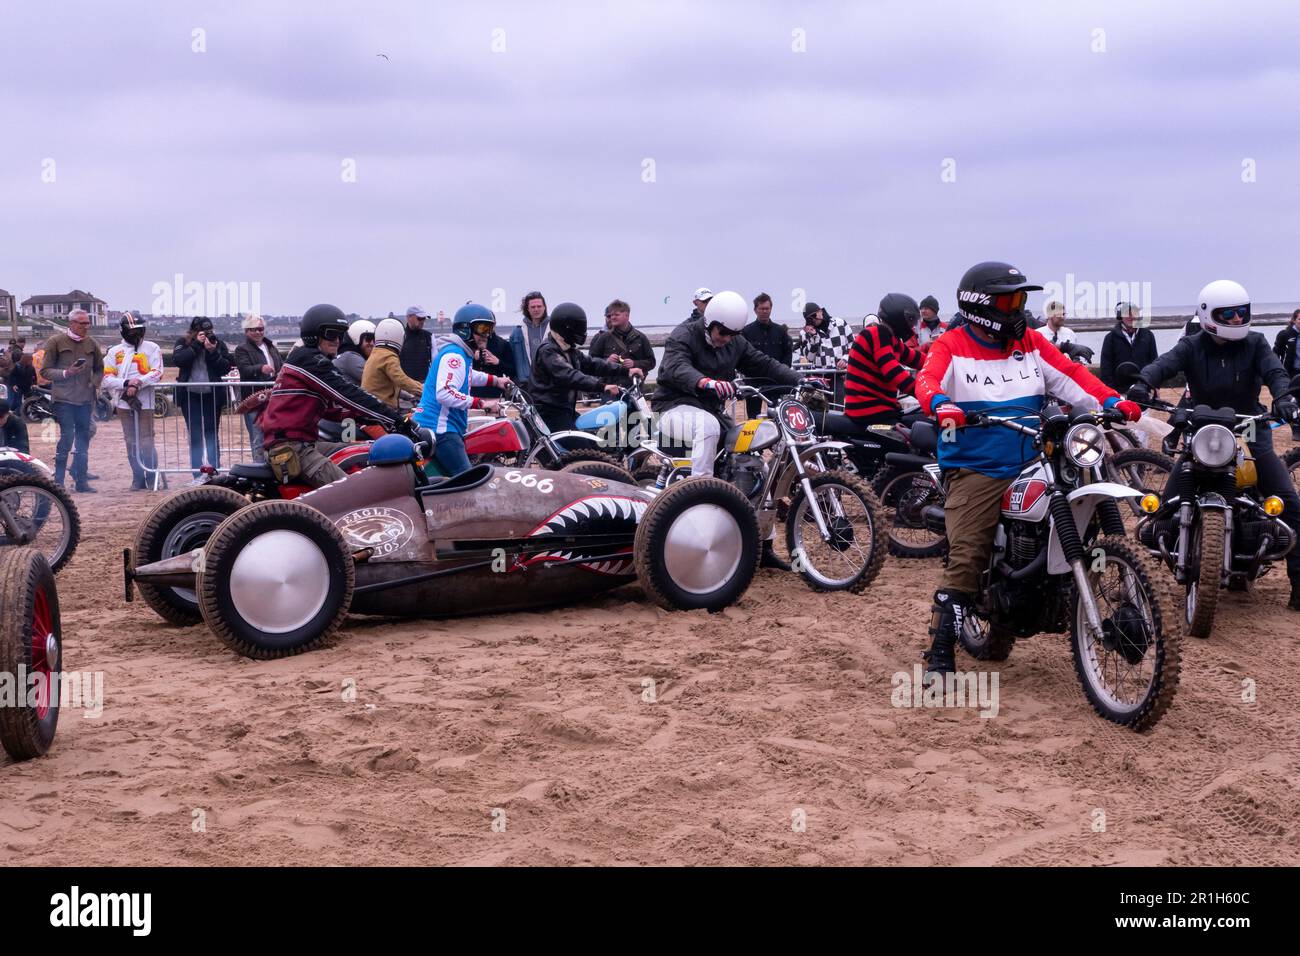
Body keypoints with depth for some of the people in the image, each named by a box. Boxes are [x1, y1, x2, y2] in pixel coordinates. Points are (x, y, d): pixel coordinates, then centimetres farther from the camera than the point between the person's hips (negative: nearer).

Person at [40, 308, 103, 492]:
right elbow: (45, 370, -2)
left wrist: (95, 383, 5)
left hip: (85, 399, 5)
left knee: (83, 439, 7)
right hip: (63, 398, -5)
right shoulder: (55, 342, -2)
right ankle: (58, 480, -2)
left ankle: (81, 480, 14)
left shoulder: (92, 344, 11)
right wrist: (65, 373, -17)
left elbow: (99, 369, 23)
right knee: (67, 436, -12)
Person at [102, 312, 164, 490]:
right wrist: (126, 383, -14)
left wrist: (138, 383, -19)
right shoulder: (114, 352, 10)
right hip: (124, 402, 3)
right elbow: (106, 379, 1)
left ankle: (153, 480, 4)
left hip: (145, 402, -3)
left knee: (146, 442, -4)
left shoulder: (152, 348, 3)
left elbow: (157, 374, -7)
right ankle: (138, 479, 14)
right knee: (131, 442, 7)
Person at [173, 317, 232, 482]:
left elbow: (226, 367, -5)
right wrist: (196, 345, -17)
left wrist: (213, 352, -17)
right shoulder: (183, 343, 3)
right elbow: (177, 360, -15)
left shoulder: (218, 344, 3)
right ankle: (197, 474, 7)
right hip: (190, 396, 0)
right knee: (195, 436, 4)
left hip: (212, 396, 0)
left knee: (212, 435, 3)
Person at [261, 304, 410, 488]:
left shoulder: (300, 359, 23)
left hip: (302, 443, 11)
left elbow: (331, 409, 22)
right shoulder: (309, 360, -9)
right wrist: (395, 419, -20)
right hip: (289, 448, -11)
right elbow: (347, 393, -18)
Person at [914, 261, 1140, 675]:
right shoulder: (951, 348, 0)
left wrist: (1112, 401, -10)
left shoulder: (1032, 344, 14)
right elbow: (928, 378, -19)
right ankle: (940, 653, -10)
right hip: (975, 473, -5)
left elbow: (1070, 375, 6)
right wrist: (941, 404, -42)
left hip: (1033, 468, 5)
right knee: (965, 559, -14)